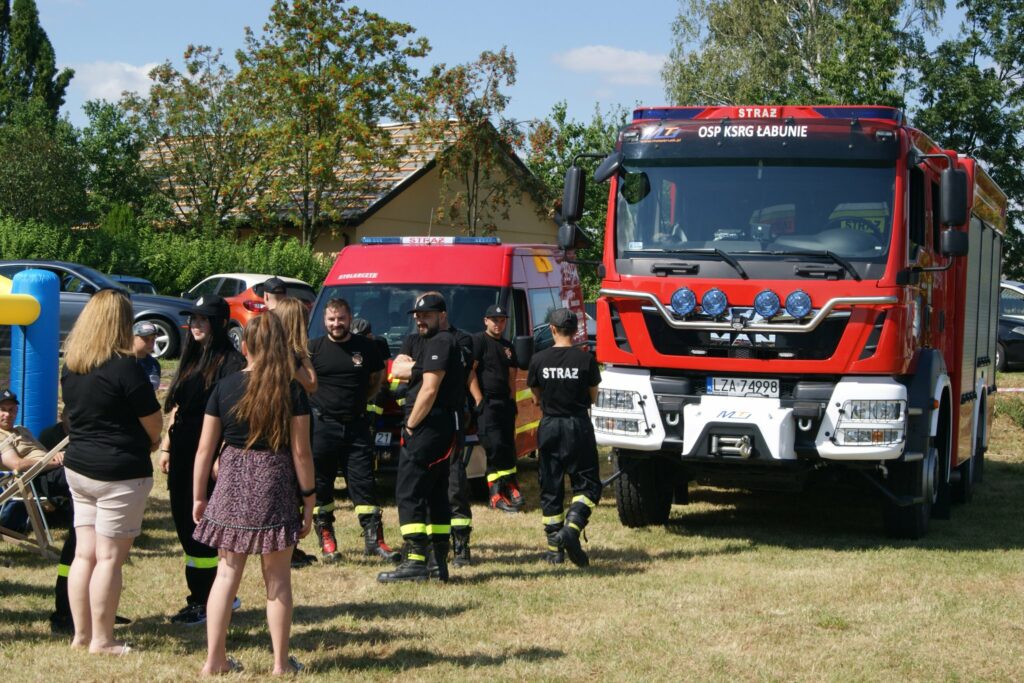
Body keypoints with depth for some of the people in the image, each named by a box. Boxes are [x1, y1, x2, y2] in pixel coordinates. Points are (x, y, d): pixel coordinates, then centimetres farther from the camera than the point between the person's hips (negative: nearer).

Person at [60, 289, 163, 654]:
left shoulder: (71, 367, 5)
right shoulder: (124, 368, -16)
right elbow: (154, 425, -10)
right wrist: (144, 444, 10)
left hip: (77, 467, 7)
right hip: (120, 472, -7)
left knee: (84, 554, 11)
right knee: (110, 557, 0)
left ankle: (81, 634, 17)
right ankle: (102, 640, 4)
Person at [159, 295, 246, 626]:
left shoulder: (231, 362, -10)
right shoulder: (191, 360, 16)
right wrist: (167, 446, 17)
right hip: (183, 455, 8)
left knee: (199, 527, -5)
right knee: (183, 522, 10)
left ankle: (202, 602, 4)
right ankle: (219, 594, 20)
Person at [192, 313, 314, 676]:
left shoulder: (225, 387, -1)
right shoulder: (292, 391, -6)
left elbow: (205, 448, 1)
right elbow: (300, 452, -6)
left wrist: (198, 496, 10)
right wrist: (308, 500, 2)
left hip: (232, 484, 2)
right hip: (275, 486, -2)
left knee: (227, 574, 9)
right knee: (277, 579, 7)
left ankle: (215, 659, 11)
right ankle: (281, 662, 13)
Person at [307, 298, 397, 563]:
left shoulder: (365, 347, 6)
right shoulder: (314, 348, 0)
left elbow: (376, 380, 20)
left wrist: (358, 401, 9)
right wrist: (314, 403, 0)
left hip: (356, 424, 1)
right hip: (321, 424, -1)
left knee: (364, 482, -1)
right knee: (320, 484, 2)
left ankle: (373, 539, -1)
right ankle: (326, 538, 12)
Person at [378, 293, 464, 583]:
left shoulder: (438, 343, -12)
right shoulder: (450, 343, 21)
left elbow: (430, 389, -18)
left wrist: (410, 425, -12)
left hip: (427, 428, -11)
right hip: (444, 429, 11)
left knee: (409, 494, -11)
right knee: (436, 495, 13)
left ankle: (416, 562, -15)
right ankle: (439, 562, 15)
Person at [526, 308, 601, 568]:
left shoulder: (539, 360, -2)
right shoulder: (586, 359, -6)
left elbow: (537, 395, 10)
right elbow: (592, 397, 4)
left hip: (549, 427, 2)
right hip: (578, 426, -2)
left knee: (550, 489, 10)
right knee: (587, 484, 5)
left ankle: (555, 549, 11)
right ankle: (572, 528, -20)